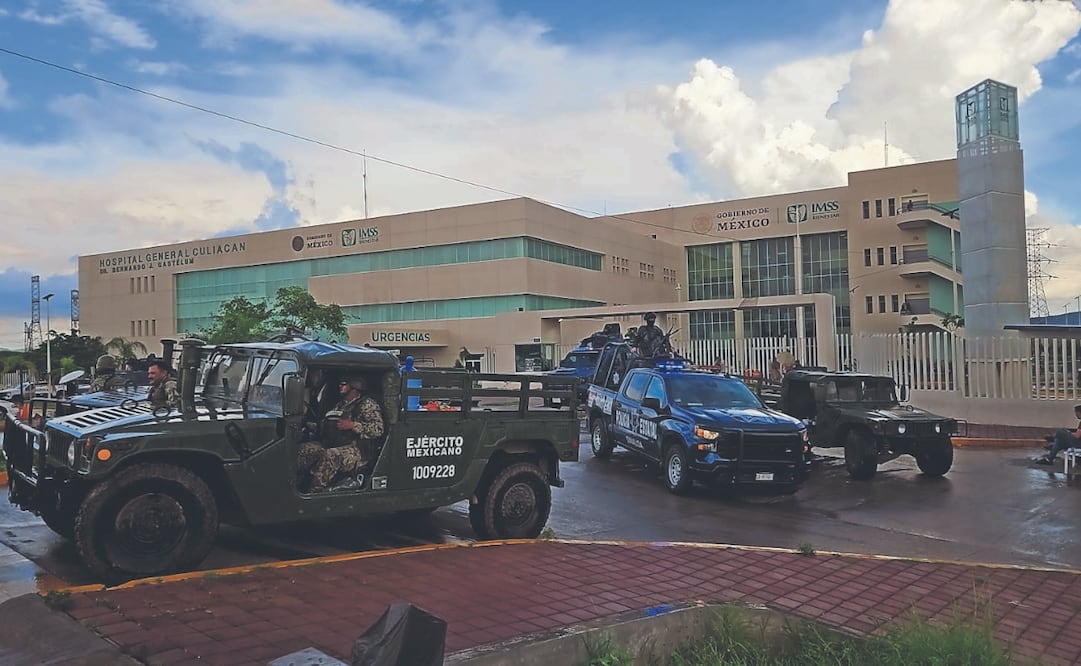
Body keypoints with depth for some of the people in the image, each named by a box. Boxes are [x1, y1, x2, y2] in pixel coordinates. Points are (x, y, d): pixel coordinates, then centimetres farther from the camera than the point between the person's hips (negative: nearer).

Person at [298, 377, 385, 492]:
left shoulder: (367, 404, 1)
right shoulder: (340, 404, 25)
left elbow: (378, 428, -11)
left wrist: (352, 425, -16)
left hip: (357, 451, -7)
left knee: (331, 455, -36)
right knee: (304, 448, -14)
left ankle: (312, 493, -35)